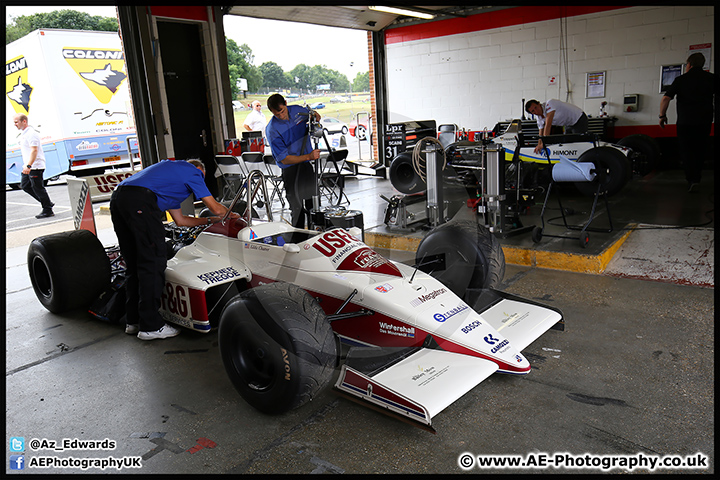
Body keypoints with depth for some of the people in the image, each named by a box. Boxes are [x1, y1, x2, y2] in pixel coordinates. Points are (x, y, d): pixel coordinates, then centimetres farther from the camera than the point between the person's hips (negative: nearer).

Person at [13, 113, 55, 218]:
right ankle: (47, 203, 16)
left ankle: (48, 211, 5)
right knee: (24, 185, 12)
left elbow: (34, 150, -25)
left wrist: (29, 166, -31)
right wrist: (26, 166, 23)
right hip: (28, 167, 10)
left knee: (38, 188, -5)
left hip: (35, 167, -10)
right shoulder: (23, 133, 16)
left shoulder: (31, 133, -16)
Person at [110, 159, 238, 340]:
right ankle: (150, 326, 0)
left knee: (135, 264, 16)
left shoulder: (172, 169, 38)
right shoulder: (193, 171, 16)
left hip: (117, 199, 9)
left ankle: (134, 321, 23)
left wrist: (209, 220, 45)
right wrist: (231, 215, 34)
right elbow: (216, 208, 14)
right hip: (140, 201, -9)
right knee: (153, 262, -3)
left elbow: (180, 219, 38)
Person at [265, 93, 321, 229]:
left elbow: (311, 114, 22)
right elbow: (284, 159, -19)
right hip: (291, 169, -6)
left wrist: (315, 115, -3)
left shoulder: (297, 110, -2)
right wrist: (308, 157, -27)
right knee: (297, 207, -4)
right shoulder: (272, 130, -18)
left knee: (312, 203, 14)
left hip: (308, 165, 6)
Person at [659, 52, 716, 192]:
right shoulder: (710, 78, 4)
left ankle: (693, 180, -11)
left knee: (686, 150, 3)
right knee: (700, 150, 15)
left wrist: (662, 115, 2)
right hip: (705, 121, 2)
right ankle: (697, 177, 22)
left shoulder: (680, 79, -2)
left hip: (685, 122, -2)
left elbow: (665, 98, -7)